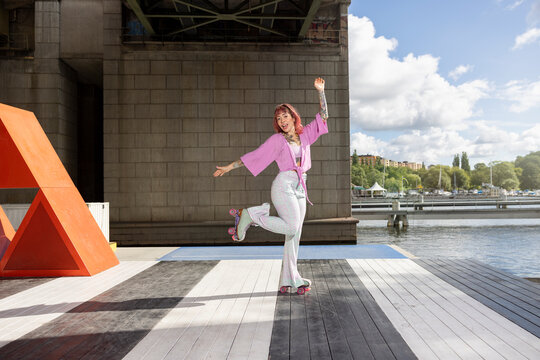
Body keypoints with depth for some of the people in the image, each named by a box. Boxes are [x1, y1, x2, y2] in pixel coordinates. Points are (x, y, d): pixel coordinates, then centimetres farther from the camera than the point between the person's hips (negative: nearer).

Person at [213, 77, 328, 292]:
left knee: (294, 235, 3)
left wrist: (320, 91, 7)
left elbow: (323, 116, 16)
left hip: (300, 189, 5)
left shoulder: (305, 134, 17)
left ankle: (289, 278, 7)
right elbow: (254, 156, 9)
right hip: (284, 184, -5)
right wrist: (229, 167, 8)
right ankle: (250, 215, -5)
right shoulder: (276, 140, 6)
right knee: (292, 228, -20)